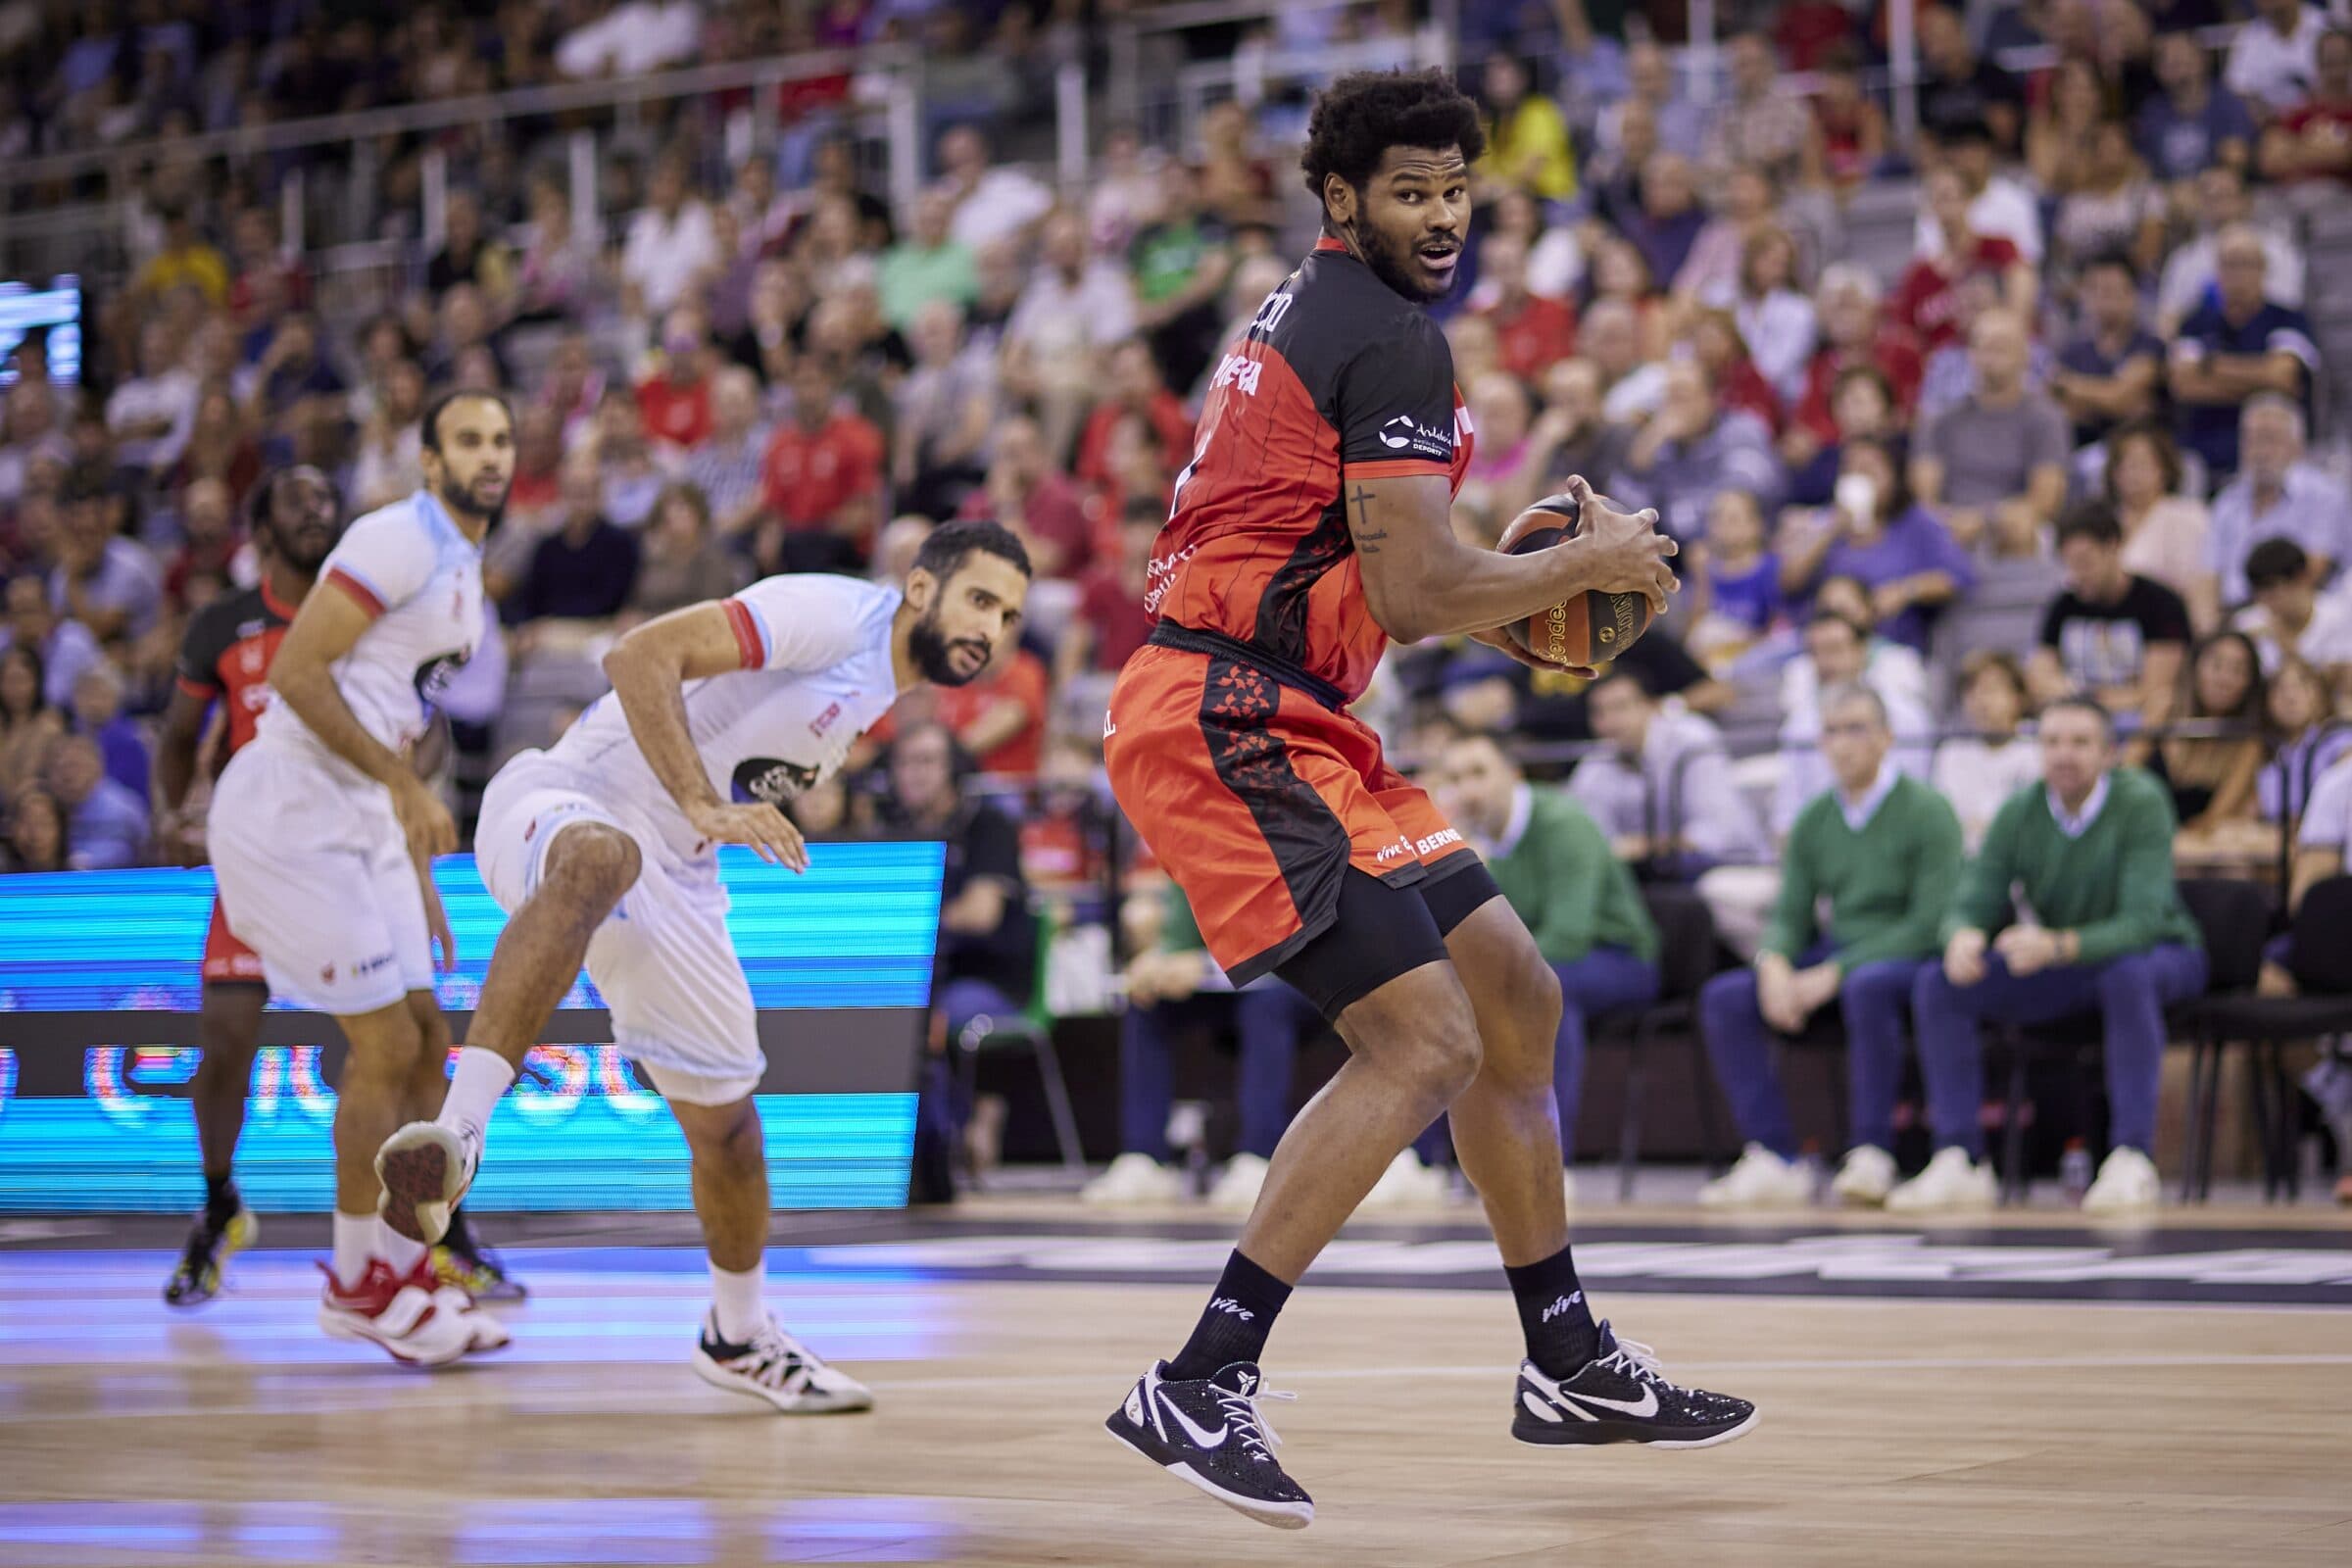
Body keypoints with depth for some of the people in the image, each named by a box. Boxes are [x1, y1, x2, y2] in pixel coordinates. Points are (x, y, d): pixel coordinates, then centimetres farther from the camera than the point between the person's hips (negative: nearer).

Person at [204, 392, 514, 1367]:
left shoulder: (463, 572, 17)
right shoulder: (400, 542, -13)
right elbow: (296, 673, -21)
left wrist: (420, 878, 21)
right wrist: (404, 785, -23)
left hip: (356, 816, 10)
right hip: (290, 808, -10)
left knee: (424, 1040, 9)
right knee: (386, 1043, -7)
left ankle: (400, 1265, 19)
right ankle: (357, 1285, 4)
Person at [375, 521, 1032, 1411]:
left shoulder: (882, 686, 13)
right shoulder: (834, 614, -16)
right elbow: (642, 655, -26)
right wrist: (706, 807, -32)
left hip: (675, 873, 9)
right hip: (564, 805, -9)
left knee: (725, 1112, 14)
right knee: (599, 859, -44)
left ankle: (740, 1337, 36)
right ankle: (456, 1135, -54)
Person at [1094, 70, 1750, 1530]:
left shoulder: (1306, 312, 20)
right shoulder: (1392, 338, -13)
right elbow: (1416, 597, -20)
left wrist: (1505, 592, 19)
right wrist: (1592, 562, -5)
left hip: (1270, 720, 11)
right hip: (1232, 725, -11)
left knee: (1519, 998, 15)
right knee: (1424, 1040, -18)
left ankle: (1568, 1363, 24)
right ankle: (1198, 1389, -18)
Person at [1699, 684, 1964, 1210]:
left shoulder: (1927, 811, -7)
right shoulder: (1814, 820, 11)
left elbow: (1930, 922, -15)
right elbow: (1789, 914, 11)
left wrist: (1834, 973, -21)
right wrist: (1774, 963, -15)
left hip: (1907, 959, -6)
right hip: (1833, 953, 6)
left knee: (1867, 986, -41)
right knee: (1724, 998, -17)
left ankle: (1870, 1156, -33)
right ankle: (1774, 1162, -21)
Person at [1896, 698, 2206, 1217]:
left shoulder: (2141, 803, -23)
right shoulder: (2020, 813, -9)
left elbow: (2141, 922, -31)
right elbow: (1972, 903, -10)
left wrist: (2057, 946, -48)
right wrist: (1963, 936, -36)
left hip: (2156, 956, -5)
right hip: (2061, 974, 5)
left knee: (2128, 975, -40)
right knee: (1938, 985, -15)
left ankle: (2131, 1160, -36)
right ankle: (1960, 1163, -15)